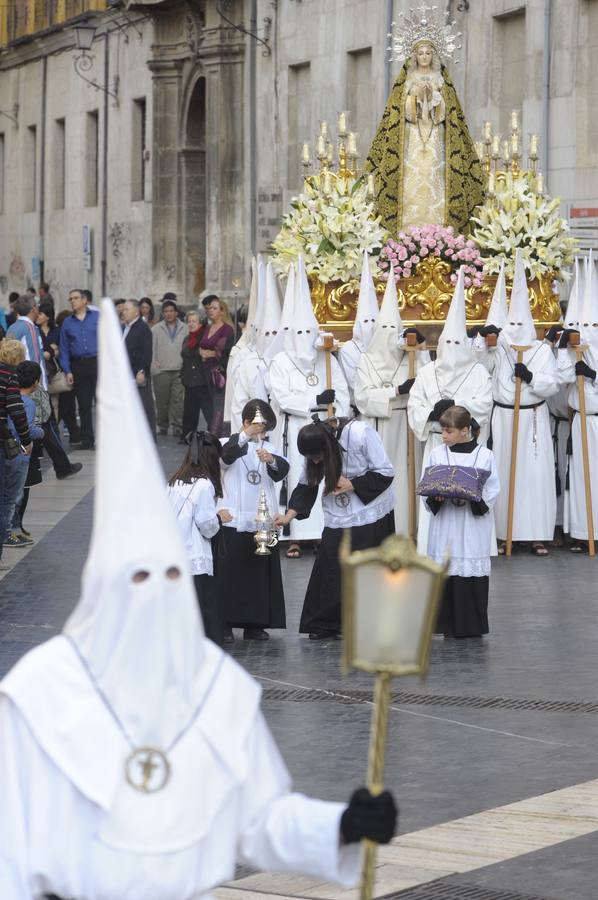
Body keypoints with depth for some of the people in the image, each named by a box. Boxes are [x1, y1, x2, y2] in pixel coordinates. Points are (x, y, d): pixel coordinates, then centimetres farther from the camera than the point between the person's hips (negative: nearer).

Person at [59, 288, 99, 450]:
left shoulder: (98, 317, 4)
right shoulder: (67, 323, 11)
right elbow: (64, 348, 10)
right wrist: (67, 371, 1)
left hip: (97, 363, -3)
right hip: (78, 366, 3)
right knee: (83, 405, 6)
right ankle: (87, 440, 11)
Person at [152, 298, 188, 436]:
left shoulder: (184, 329, 8)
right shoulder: (156, 329, 6)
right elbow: (150, 349, 4)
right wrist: (153, 364, -6)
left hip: (179, 370, 0)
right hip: (161, 370, 0)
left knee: (177, 399, -5)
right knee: (162, 400, 3)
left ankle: (177, 427, 0)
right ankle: (163, 426, 14)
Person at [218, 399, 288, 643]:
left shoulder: (269, 448, 12)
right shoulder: (233, 444, -1)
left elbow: (281, 471, -7)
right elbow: (226, 455, -25)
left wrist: (272, 461, -30)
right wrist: (245, 436, -43)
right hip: (234, 521, -4)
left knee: (261, 573, 8)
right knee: (230, 573, -5)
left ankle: (254, 624, 16)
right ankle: (226, 624, 0)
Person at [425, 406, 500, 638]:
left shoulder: (484, 456, -1)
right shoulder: (437, 455, 6)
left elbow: (492, 491, -1)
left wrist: (472, 498, -18)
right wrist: (436, 496, -13)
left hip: (474, 525, -2)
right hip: (444, 524, 2)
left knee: (473, 573, -1)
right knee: (445, 573, 1)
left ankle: (471, 625, 9)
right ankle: (448, 625, 10)